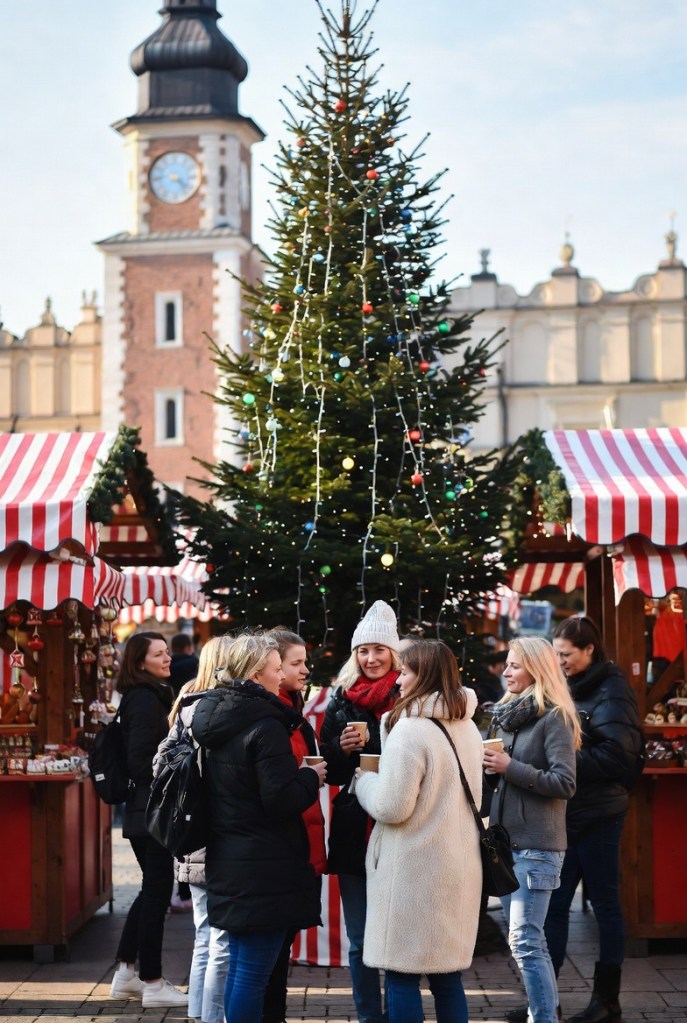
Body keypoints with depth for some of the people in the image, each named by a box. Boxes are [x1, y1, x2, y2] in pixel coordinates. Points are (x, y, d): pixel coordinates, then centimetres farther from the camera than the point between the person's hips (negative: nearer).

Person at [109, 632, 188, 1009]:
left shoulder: (149, 696, 13)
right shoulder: (146, 700, -15)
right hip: (151, 811, -10)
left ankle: (125, 973, 25)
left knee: (152, 889, 17)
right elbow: (140, 762, -20)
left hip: (145, 811, 10)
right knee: (157, 892, -3)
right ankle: (152, 984, 5)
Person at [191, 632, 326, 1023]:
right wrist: (311, 778, -3)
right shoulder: (266, 726, -17)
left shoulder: (215, 716, 8)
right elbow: (281, 801, -20)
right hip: (264, 868, -9)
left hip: (227, 860, 9)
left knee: (240, 967, 17)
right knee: (253, 974, -3)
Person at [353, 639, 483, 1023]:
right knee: (447, 973, 14)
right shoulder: (469, 728, 11)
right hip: (457, 865, 8)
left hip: (415, 870, -8)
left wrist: (364, 778, 1)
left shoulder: (410, 729, -16)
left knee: (403, 975, 1)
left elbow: (391, 807, -18)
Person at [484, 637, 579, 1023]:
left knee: (525, 941, -11)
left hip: (536, 845, -8)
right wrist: (490, 765, 4)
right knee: (529, 939, 13)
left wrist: (510, 767, -18)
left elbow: (565, 783, -16)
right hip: (506, 839, 8)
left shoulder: (555, 717, -9)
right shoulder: (508, 713, 14)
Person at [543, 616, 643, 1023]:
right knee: (554, 905, 7)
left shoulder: (610, 691, -11)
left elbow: (616, 756, -21)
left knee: (605, 905, 4)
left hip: (597, 815, -7)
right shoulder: (572, 688, 13)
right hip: (567, 814, 7)